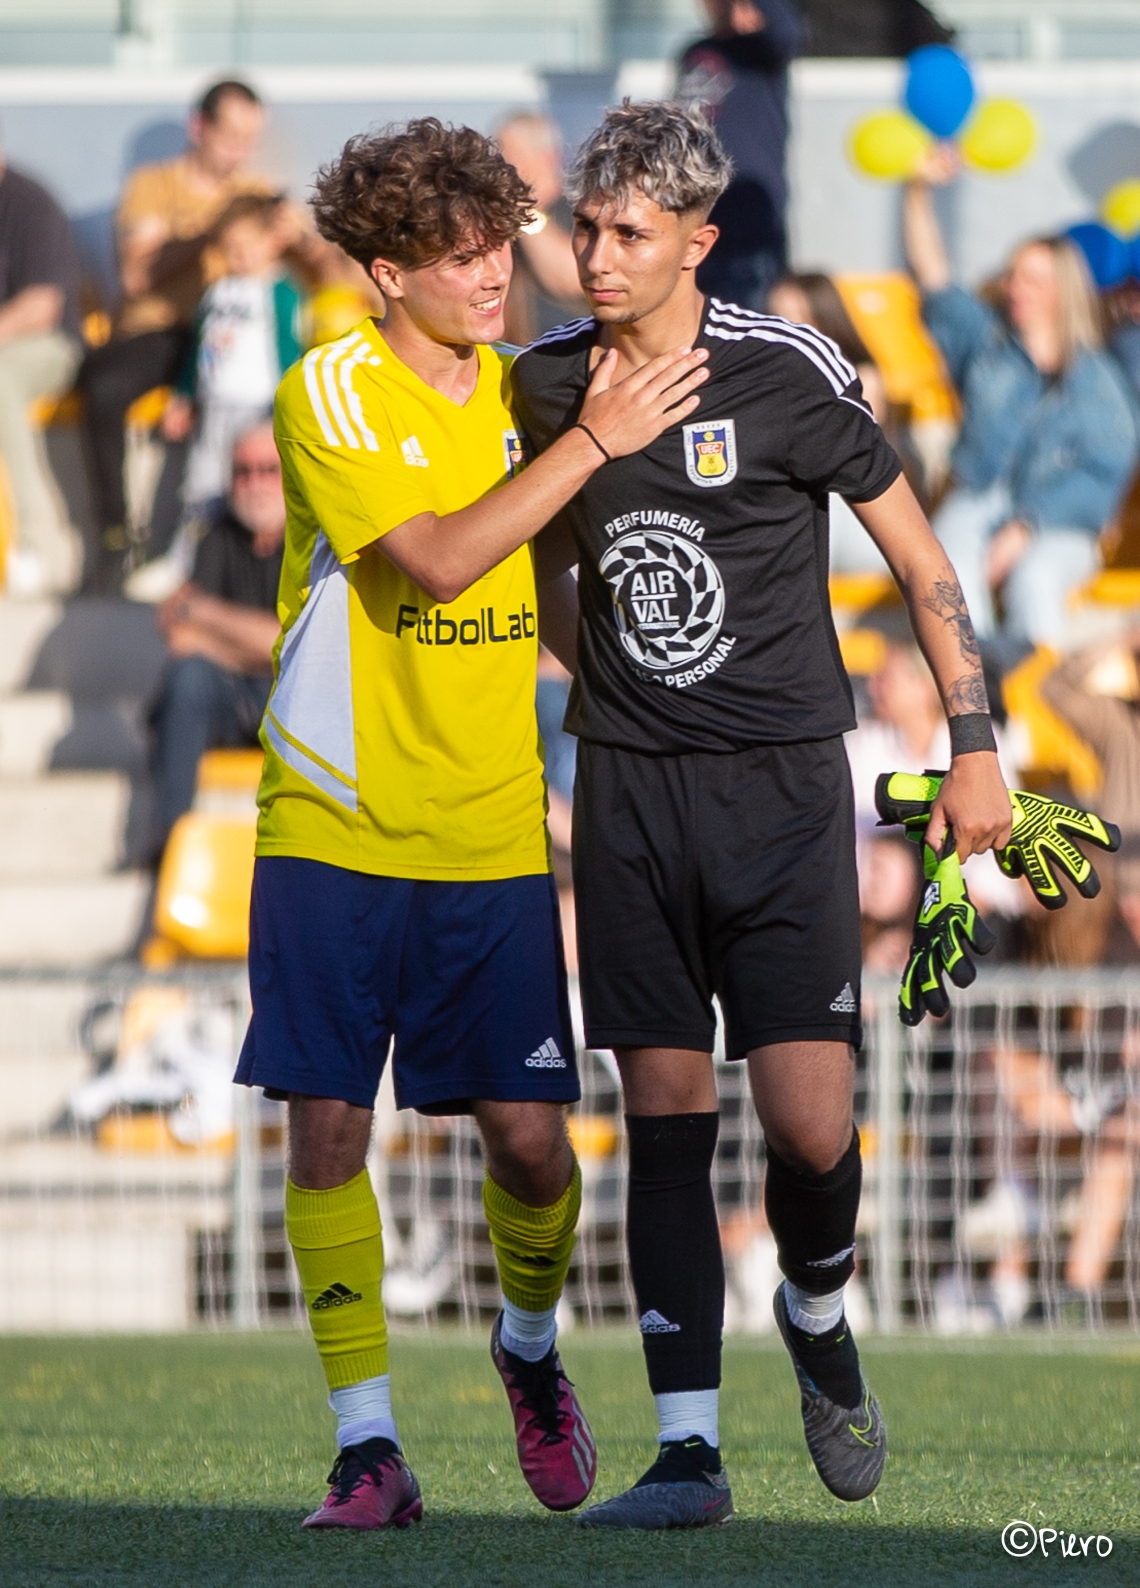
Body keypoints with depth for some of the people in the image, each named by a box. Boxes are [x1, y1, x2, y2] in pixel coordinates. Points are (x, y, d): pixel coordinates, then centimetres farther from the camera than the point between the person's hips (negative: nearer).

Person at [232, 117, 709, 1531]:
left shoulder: (518, 390, 8)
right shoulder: (330, 396, -9)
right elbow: (436, 563, -22)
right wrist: (593, 443, -20)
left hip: (491, 834, 4)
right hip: (333, 829, -4)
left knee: (528, 1134, -2)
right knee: (327, 1128, -6)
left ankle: (529, 1348, 28)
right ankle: (368, 1447, 2)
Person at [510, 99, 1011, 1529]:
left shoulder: (789, 375, -8)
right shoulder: (553, 379, 4)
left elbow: (917, 554, 1)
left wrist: (974, 746, -1)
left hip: (782, 781, -3)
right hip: (630, 786, 3)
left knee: (809, 1122, -10)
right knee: (664, 1111, -2)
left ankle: (817, 1316, 22)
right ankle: (687, 1451, 0)